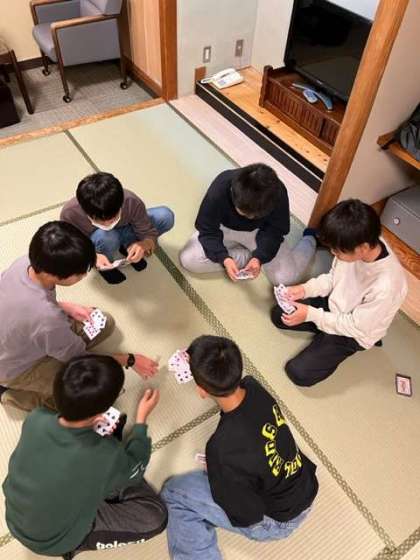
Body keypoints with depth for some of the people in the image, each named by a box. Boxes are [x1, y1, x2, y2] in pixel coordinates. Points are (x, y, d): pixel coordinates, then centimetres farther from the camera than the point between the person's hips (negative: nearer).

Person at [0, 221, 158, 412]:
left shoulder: (24, 263, -22)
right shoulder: (48, 318, -41)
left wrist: (67, 307, -7)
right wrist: (130, 360, -11)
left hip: (20, 341, 7)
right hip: (20, 368, -6)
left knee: (105, 323, 4)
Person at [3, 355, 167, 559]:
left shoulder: (35, 419, -25)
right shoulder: (107, 457, -37)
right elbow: (135, 471, -12)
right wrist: (142, 419, -5)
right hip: (54, 543, -5)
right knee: (156, 515, 1)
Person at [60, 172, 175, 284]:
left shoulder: (132, 202, -34)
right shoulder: (70, 213, -35)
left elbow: (149, 234, -24)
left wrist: (144, 245, -48)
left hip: (122, 230, 2)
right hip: (90, 241, -1)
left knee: (166, 216, -21)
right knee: (106, 237, -40)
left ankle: (127, 245, 2)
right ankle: (103, 267, -5)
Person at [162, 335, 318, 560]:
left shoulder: (223, 449, -39)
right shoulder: (254, 388, -20)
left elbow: (246, 516, -20)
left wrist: (213, 471, -6)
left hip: (278, 520, -6)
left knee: (174, 493, 1)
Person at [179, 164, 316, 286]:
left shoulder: (277, 193, -32)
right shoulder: (219, 190, -36)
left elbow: (274, 230, -17)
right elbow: (208, 231, -22)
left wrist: (259, 257, -34)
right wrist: (224, 258, -38)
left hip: (259, 231, -1)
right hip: (225, 228, 1)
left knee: (287, 277, -14)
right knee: (188, 260, -19)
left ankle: (309, 238, 17)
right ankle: (249, 256, -6)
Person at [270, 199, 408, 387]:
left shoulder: (385, 286, -40)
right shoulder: (355, 246, -22)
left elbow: (355, 327, -25)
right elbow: (333, 277, -2)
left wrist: (311, 314, -24)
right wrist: (305, 288, -17)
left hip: (352, 333, -6)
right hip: (334, 304, 6)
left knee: (298, 373, -10)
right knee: (278, 315, 4)